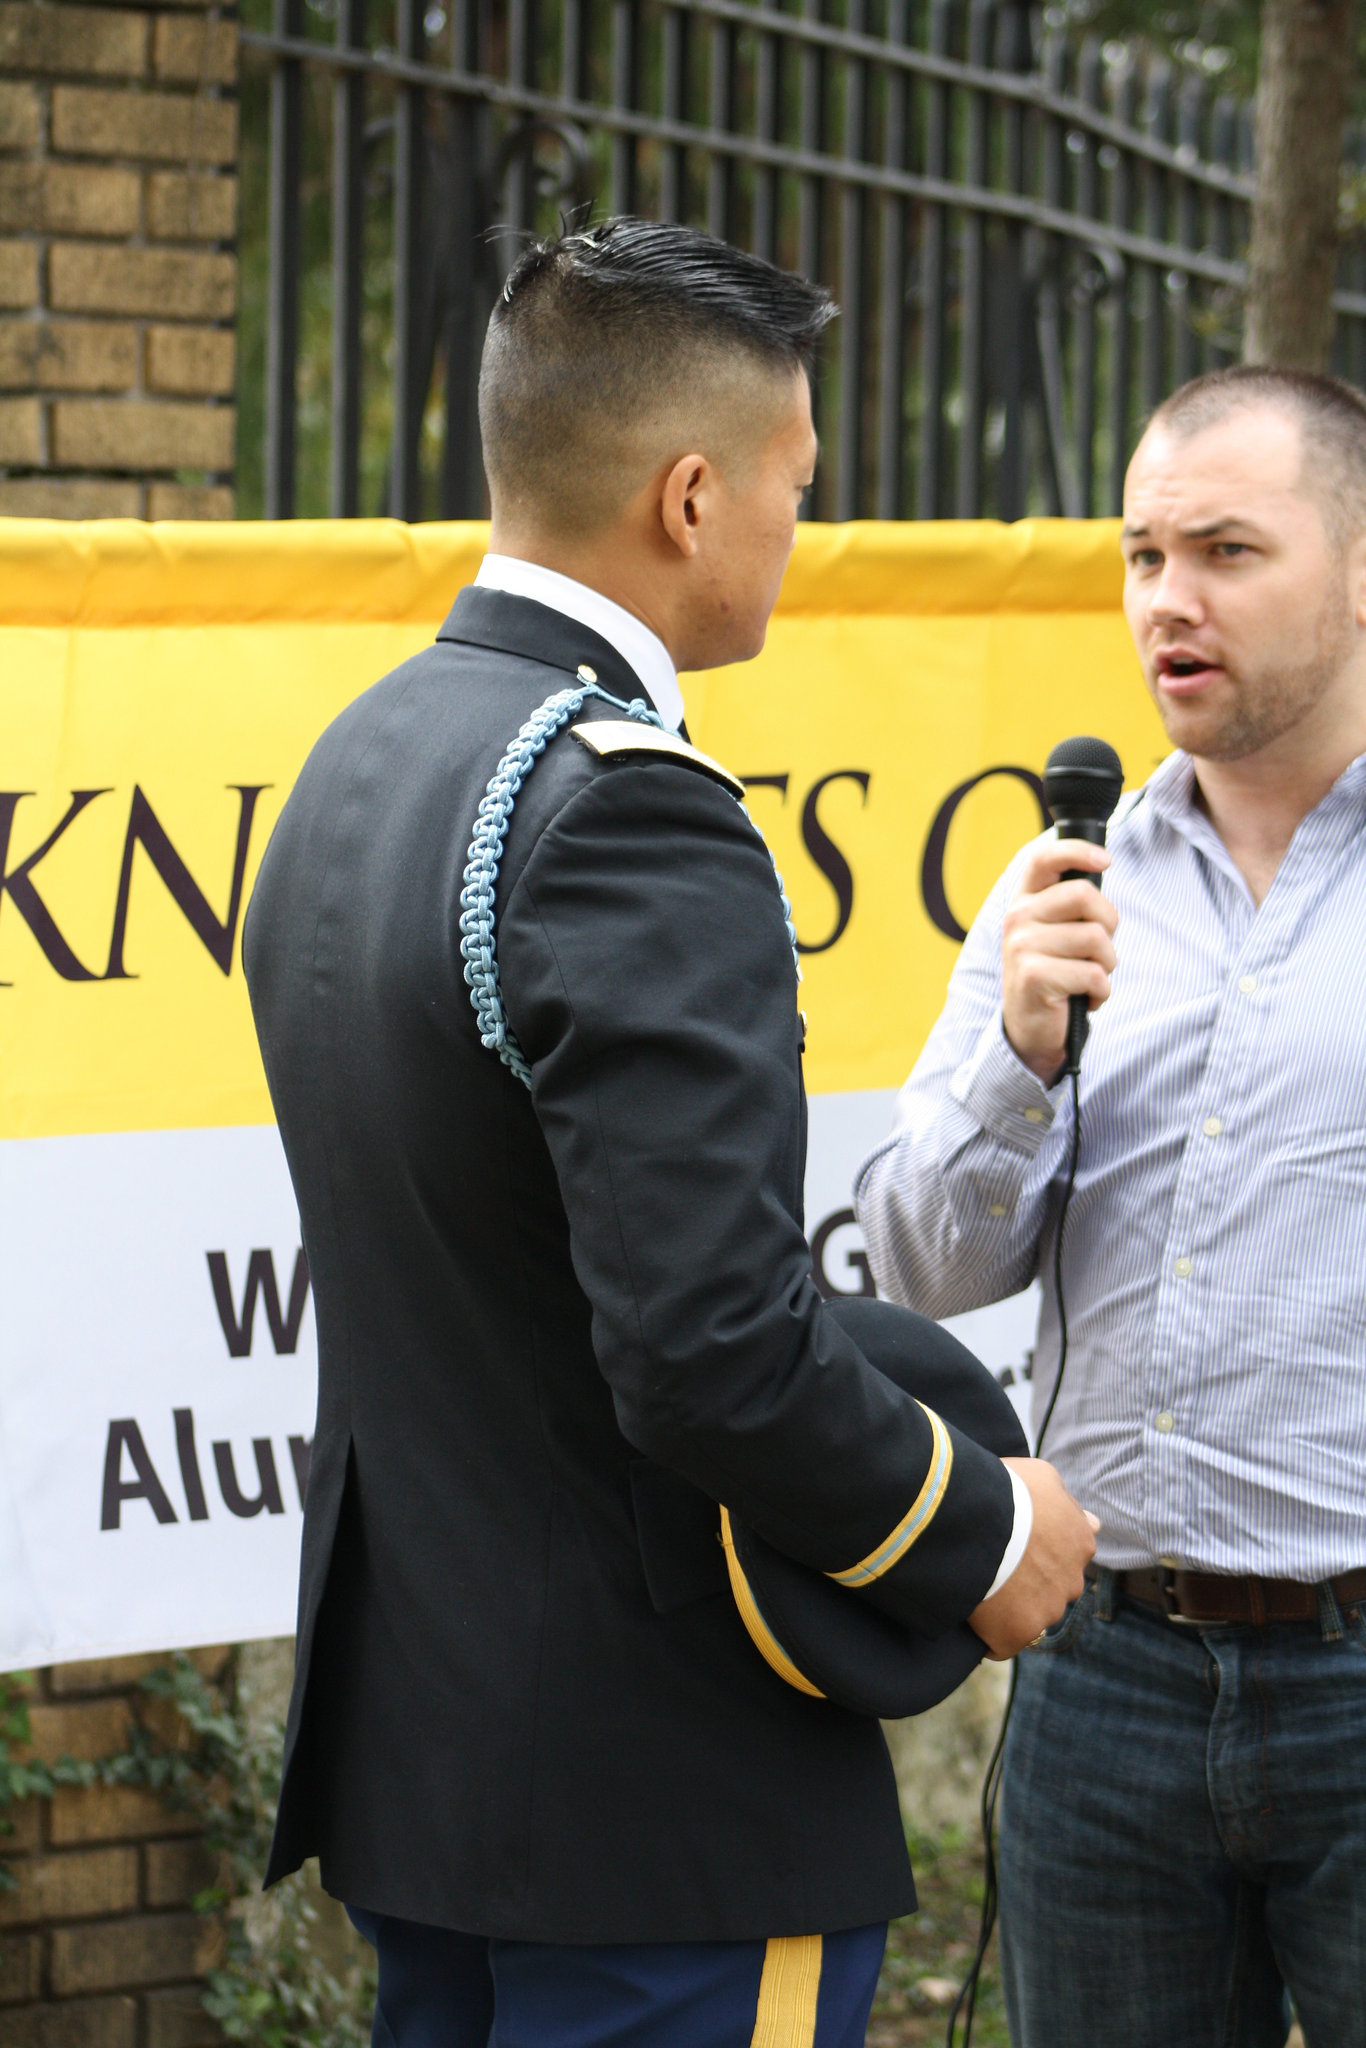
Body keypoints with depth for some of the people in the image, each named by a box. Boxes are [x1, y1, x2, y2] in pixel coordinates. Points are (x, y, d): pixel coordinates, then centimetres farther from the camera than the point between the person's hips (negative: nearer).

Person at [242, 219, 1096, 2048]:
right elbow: (712, 1343, -27)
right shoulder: (625, 817, -20)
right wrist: (981, 1539, -11)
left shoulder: (354, 768, 9)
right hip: (648, 1801, -9)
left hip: (403, 1743, 9)